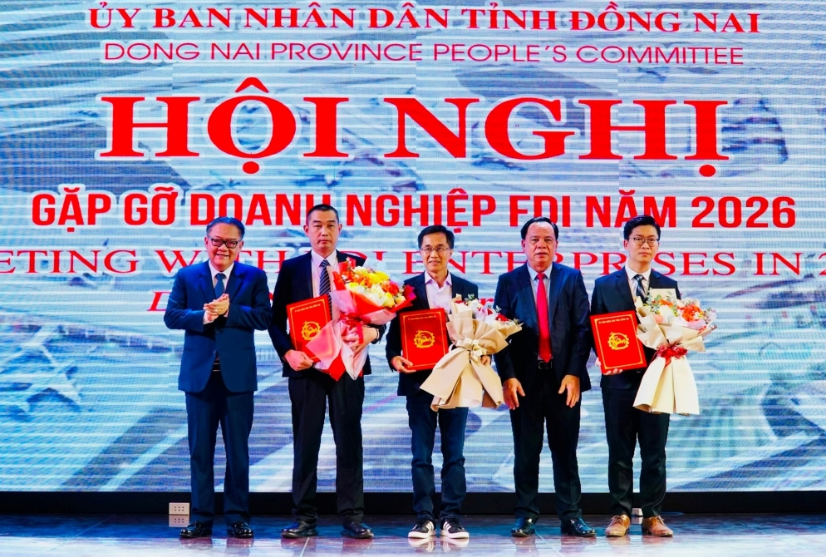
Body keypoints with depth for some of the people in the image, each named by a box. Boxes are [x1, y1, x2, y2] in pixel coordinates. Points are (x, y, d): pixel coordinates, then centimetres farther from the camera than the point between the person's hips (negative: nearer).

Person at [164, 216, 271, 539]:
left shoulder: (254, 277, 5)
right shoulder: (186, 276, 8)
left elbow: (263, 317, -6)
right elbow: (172, 316, -1)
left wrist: (229, 311, -18)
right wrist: (203, 316, -17)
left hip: (237, 375, -1)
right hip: (199, 373, 1)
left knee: (238, 449, 4)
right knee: (200, 449, 5)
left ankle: (237, 518, 11)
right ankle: (201, 518, 12)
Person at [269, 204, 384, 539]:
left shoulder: (357, 265, 7)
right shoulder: (291, 269, 7)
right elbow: (277, 320, 5)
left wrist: (371, 332, -18)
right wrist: (287, 352, -11)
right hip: (305, 365, 0)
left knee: (349, 440, 3)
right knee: (305, 442, 4)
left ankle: (352, 517, 8)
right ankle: (304, 517, 10)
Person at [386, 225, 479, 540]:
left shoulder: (468, 289, 9)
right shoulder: (407, 289, 5)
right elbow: (395, 333, 2)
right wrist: (395, 358, -17)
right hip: (419, 381, -1)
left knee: (454, 453, 3)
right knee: (421, 453, 2)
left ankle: (451, 518, 10)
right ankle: (424, 518, 8)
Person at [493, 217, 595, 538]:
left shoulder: (572, 278, 7)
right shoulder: (508, 282, 6)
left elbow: (582, 328, 1)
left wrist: (574, 373, -8)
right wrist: (507, 376, -8)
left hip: (564, 377, 0)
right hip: (525, 378, 0)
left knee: (566, 450, 5)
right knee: (526, 451, 4)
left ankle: (571, 517, 11)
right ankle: (526, 517, 11)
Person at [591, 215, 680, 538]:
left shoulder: (669, 286, 10)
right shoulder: (604, 285, 6)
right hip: (619, 379, -1)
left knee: (655, 452, 5)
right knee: (620, 452, 4)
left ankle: (652, 516, 12)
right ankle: (620, 515, 11)